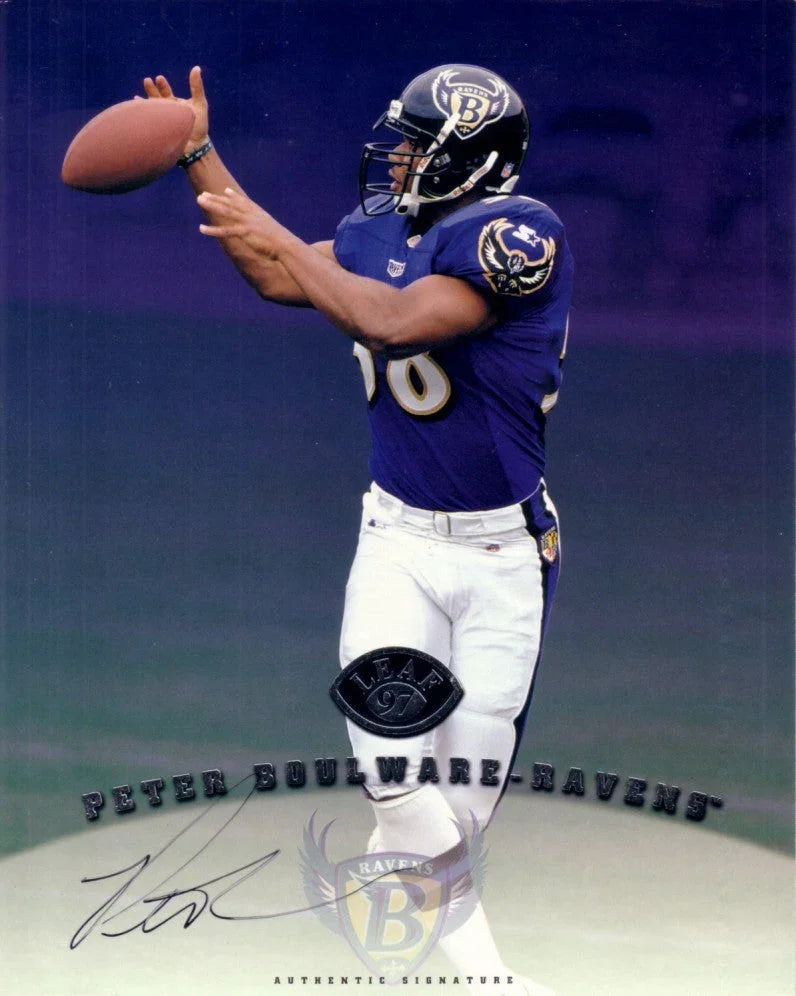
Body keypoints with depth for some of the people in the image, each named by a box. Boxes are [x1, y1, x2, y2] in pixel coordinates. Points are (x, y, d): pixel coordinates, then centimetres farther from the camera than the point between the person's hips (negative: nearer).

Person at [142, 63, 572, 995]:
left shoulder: (518, 235, -17)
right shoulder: (382, 228, 4)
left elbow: (395, 322, -27)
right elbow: (281, 279, 20)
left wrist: (278, 239, -20)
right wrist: (199, 157, 15)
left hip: (501, 551, -4)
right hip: (399, 539, 4)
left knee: (466, 793, 3)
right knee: (393, 762, -17)